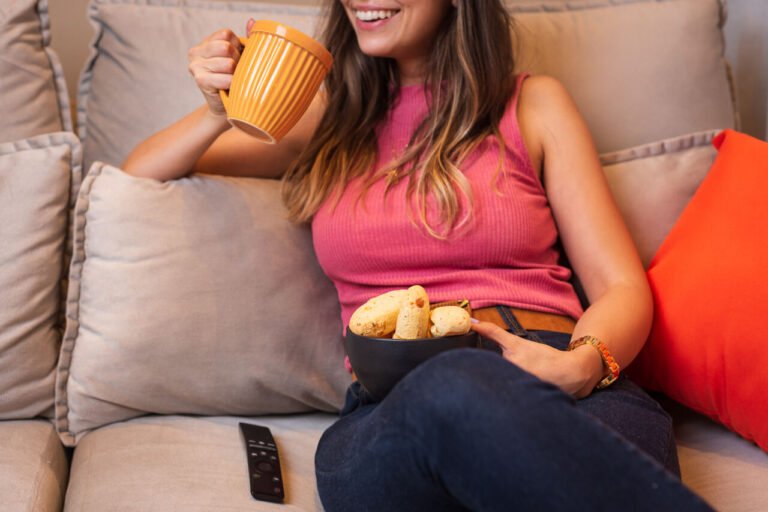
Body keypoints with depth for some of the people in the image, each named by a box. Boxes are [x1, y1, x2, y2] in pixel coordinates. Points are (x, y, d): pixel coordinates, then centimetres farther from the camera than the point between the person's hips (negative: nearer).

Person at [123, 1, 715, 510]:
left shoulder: (534, 106, 19)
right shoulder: (329, 115, 24)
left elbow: (623, 289, 12)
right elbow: (137, 178, 28)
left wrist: (581, 364, -12)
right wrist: (219, 114, 7)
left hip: (558, 388, 0)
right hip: (387, 414, 1)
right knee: (453, 389, -38)